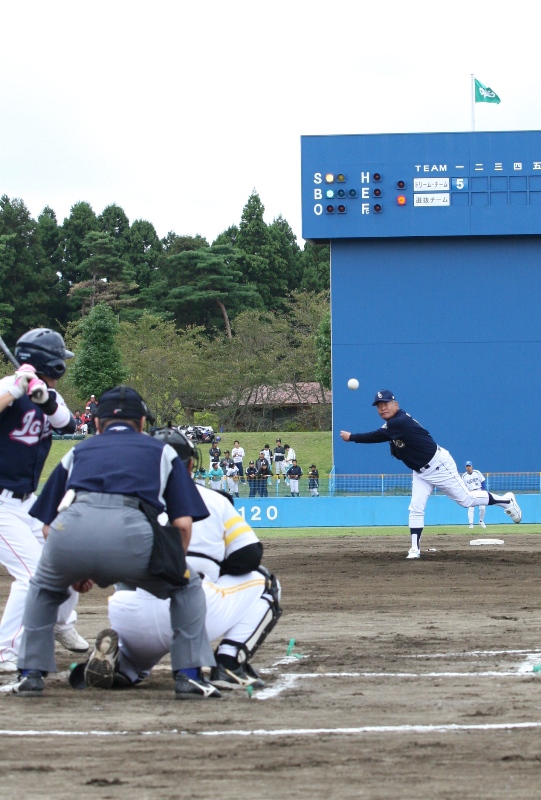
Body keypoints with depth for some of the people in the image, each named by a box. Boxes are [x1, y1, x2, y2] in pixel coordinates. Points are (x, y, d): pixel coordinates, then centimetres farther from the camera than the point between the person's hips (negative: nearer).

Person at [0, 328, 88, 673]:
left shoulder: (49, 397, 7)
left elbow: (68, 424, -13)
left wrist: (46, 399, -29)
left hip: (28, 501, 9)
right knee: (33, 573, -18)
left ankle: (62, 624, 41)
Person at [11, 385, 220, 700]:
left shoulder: (77, 452, 36)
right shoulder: (163, 451, 32)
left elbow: (48, 527, 32)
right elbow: (183, 523, 20)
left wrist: (76, 569, 47)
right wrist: (171, 566, 37)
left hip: (70, 532, 2)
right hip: (131, 530, -2)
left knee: (44, 588, 35)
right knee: (187, 586, 26)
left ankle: (31, 674, 25)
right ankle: (189, 676, 14)